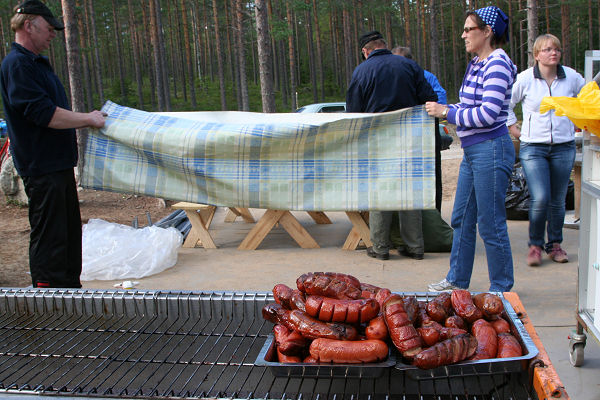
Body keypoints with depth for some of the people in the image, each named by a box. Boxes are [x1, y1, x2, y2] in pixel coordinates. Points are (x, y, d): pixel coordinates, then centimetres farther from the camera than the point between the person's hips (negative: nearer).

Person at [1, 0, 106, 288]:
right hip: (41, 167, -11)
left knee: (69, 231, 17)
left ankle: (71, 288, 29)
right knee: (49, 236, -4)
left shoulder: (37, 63, 18)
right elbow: (43, 113, -23)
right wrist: (88, 119, -15)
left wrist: (87, 121, 16)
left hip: (59, 164, 11)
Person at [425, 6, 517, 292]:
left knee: (490, 224, -1)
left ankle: (502, 289, 14)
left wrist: (447, 112, -15)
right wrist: (443, 110, 9)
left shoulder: (497, 65, -14)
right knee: (461, 219, 16)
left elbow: (487, 113, -21)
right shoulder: (475, 64, 15)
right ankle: (458, 281, 29)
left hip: (491, 149, -10)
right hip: (472, 151, 10)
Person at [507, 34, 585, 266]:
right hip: (533, 147, -2)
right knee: (540, 198, -14)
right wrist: (513, 127, 4)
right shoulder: (525, 79, -4)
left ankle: (555, 245, 25)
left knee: (558, 200, 7)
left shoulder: (571, 77, 3)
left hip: (564, 147, 3)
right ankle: (535, 245, 6)